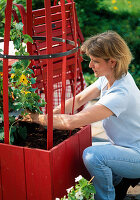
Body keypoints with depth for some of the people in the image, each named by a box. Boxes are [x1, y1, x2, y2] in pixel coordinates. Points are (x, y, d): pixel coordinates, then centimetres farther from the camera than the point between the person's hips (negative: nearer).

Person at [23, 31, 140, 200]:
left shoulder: (120, 94, -31)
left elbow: (72, 122, -33)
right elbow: (79, 100, 1)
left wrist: (37, 118, -23)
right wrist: (49, 114, -11)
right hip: (124, 146, 9)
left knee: (91, 155, -31)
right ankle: (117, 179, 21)